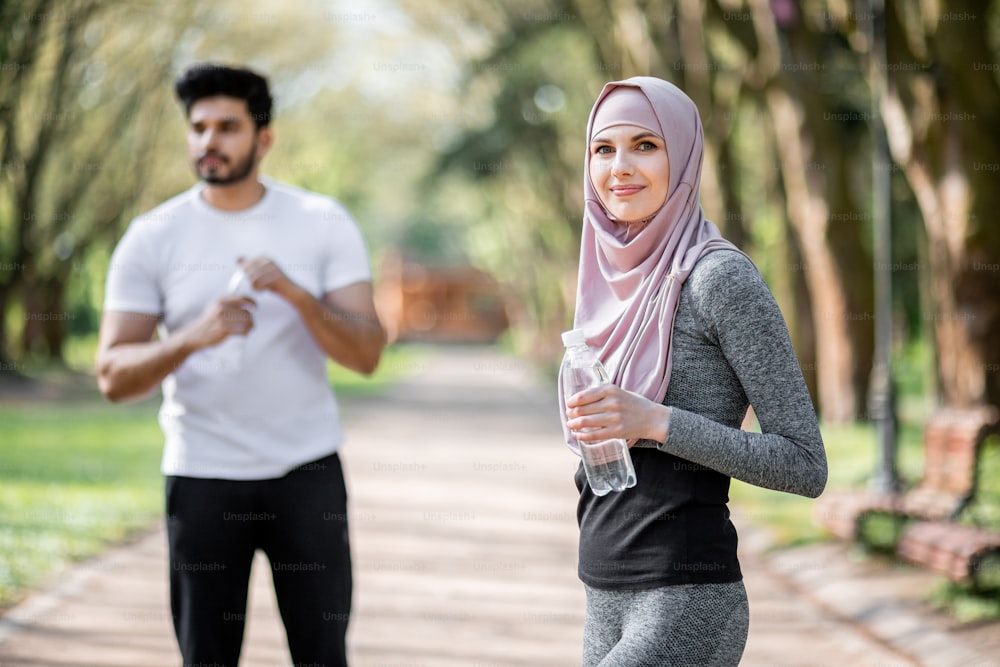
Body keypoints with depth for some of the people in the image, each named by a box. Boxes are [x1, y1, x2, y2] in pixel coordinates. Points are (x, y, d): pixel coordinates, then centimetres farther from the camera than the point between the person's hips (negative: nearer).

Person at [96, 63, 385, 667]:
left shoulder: (324, 224, -1)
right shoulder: (152, 238, -1)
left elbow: (367, 355, -7)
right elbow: (113, 376, -6)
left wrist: (295, 293, -23)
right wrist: (192, 337, -24)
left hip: (307, 473, 0)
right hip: (202, 477, 0)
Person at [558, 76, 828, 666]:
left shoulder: (719, 276, -11)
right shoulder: (616, 276, 11)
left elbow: (806, 466, -13)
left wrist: (656, 423, -20)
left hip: (687, 608, -8)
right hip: (607, 605, 8)